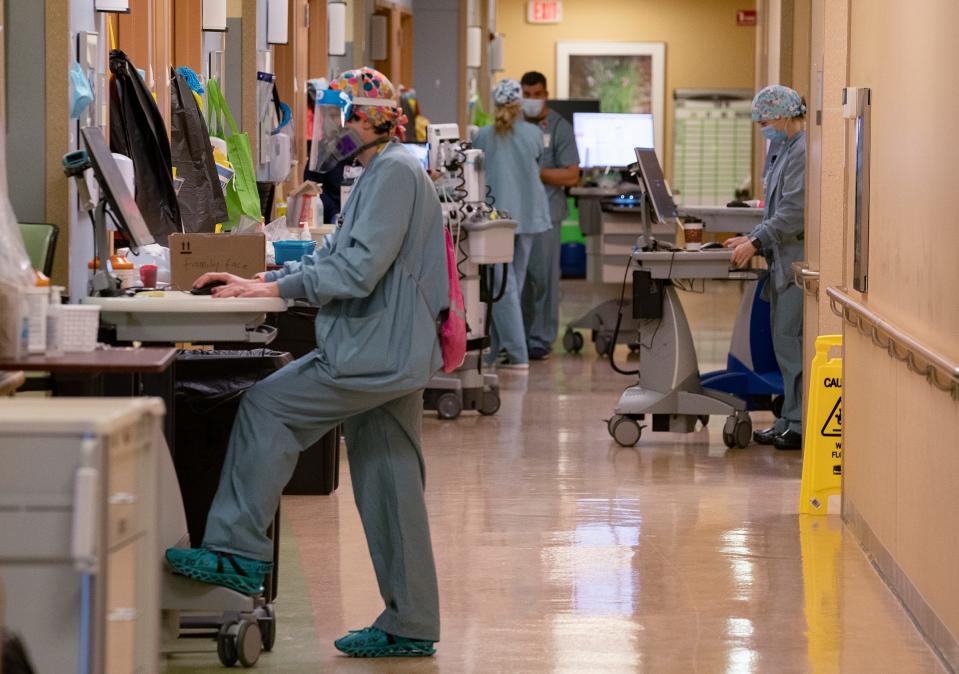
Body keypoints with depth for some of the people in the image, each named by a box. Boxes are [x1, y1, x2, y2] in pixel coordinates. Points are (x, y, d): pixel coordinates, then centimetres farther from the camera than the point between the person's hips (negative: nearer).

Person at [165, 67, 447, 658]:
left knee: (267, 406, -9)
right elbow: (335, 258, 21)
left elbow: (359, 268, -20)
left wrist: (276, 290, -16)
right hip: (390, 351, 10)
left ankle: (240, 553, -6)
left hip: (377, 353, -10)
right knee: (388, 485, 10)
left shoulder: (395, 172, -13)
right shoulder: (378, 174, 20)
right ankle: (410, 625, 14)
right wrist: (259, 280, 11)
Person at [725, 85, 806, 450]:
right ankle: (790, 421, 16)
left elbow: (794, 213, -20)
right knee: (785, 342, 11)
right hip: (785, 263, 10)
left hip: (799, 262, -10)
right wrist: (752, 238, 14)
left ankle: (799, 426, -6)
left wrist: (757, 243, -16)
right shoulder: (788, 150, 18)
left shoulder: (804, 152, -15)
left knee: (791, 341, -9)